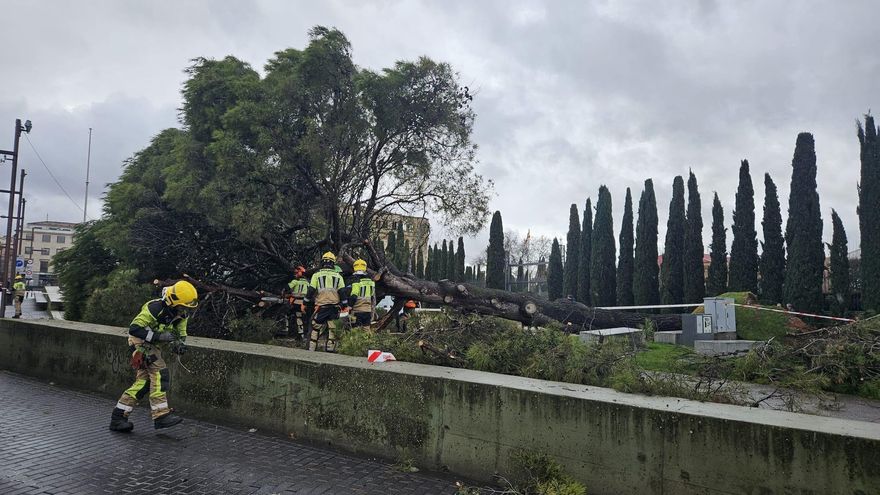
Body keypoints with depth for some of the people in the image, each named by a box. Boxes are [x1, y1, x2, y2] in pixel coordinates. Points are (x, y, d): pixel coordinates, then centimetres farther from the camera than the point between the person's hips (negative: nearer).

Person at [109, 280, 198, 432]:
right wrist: (159, 336, -32)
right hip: (142, 343, -8)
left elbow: (181, 335, 9)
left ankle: (118, 418, 14)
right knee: (160, 374, -21)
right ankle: (161, 415, -22)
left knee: (143, 382, 5)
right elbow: (134, 328, -28)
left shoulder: (181, 315, -2)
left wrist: (180, 345, -14)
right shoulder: (155, 308, -26)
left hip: (155, 346, 8)